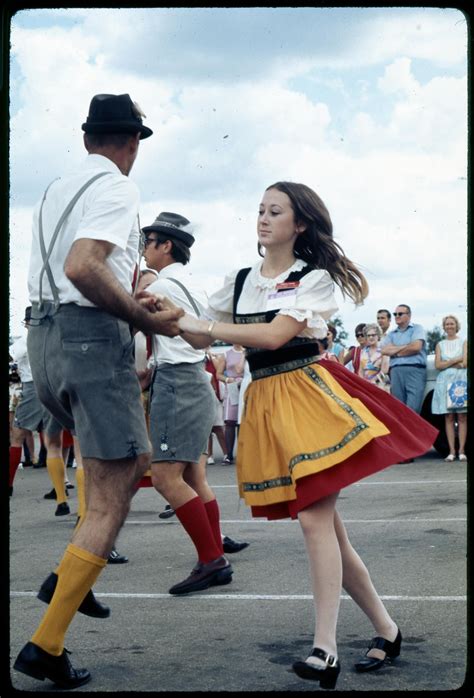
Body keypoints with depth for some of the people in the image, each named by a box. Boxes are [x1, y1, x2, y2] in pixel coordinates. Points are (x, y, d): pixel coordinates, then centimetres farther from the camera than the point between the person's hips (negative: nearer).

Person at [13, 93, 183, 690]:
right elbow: (82, 267, -23)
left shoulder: (57, 189, 18)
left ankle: (67, 576, 16)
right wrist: (144, 319, -16)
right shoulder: (115, 188, -8)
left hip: (44, 336, 9)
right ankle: (46, 646, -5)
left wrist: (131, 302, 18)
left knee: (134, 460, 24)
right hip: (93, 338, -9)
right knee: (109, 501, -3)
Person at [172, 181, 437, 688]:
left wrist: (201, 324, -15)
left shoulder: (315, 278, -3)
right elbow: (202, 338, 14)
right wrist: (172, 317, -4)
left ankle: (325, 650, -11)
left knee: (315, 518, -14)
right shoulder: (239, 282, 14)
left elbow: (275, 335, -17)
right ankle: (385, 628, 20)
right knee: (325, 523, 7)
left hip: (308, 396, -5)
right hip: (265, 405, 5)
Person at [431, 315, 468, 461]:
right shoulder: (440, 345, 15)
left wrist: (446, 363, -3)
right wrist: (455, 360, -6)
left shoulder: (463, 342, 10)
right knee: (449, 417, -2)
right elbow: (437, 365, 3)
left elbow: (465, 363, -3)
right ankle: (452, 451, -3)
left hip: (461, 379, -2)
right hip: (445, 381, 2)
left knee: (462, 416, -6)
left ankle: (461, 450, -7)